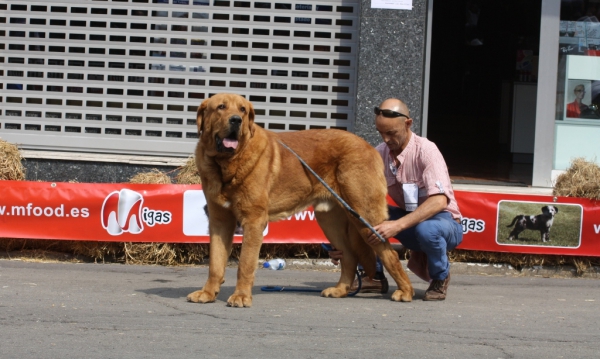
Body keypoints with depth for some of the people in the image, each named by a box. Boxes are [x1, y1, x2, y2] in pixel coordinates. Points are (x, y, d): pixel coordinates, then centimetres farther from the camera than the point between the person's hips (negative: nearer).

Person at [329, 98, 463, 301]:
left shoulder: (425, 151, -21)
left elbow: (439, 201, -31)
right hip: (408, 220, 5)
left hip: (444, 221, -5)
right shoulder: (380, 155, -5)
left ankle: (440, 278, -9)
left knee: (426, 228, -40)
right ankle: (374, 275, -3)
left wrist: (397, 225, -42)